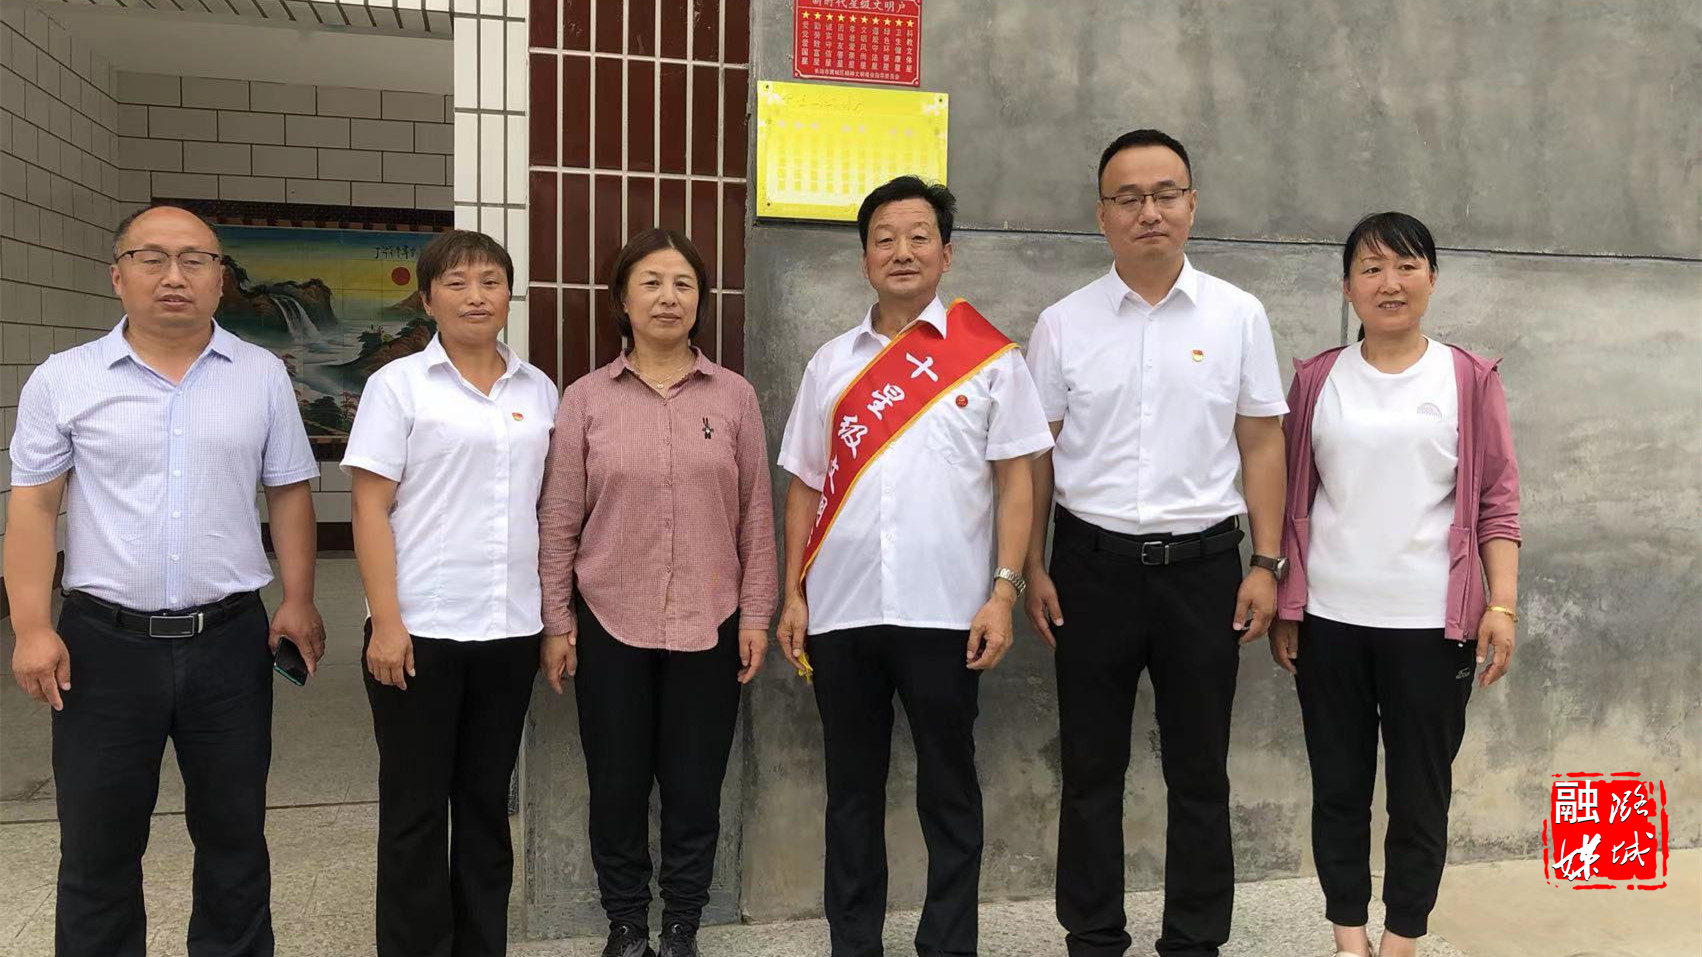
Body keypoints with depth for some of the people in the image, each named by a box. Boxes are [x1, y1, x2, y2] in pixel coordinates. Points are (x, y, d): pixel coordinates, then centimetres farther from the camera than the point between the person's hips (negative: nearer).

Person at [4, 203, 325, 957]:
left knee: (234, 833, 14)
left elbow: (289, 494, 6)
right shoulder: (63, 380, -1)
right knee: (97, 848, 11)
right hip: (105, 641, -1)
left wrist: (298, 600, 1)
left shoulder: (262, 376, 2)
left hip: (231, 640, 1)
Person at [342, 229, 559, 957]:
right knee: (416, 807, 6)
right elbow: (371, 509, -6)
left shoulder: (538, 390, 9)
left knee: (487, 800, 14)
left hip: (512, 627, 4)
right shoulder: (399, 384, -2)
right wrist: (385, 621, -14)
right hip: (422, 627, -3)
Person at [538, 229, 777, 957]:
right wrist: (556, 620, 0)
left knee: (695, 788, 9)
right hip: (610, 622, 0)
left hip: (708, 624, 0)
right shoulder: (585, 399, 0)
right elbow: (559, 520, 2)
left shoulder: (735, 397, 1)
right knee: (616, 786, 9)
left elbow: (756, 515, 3)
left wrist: (756, 613, 1)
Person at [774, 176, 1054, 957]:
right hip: (840, 610, 3)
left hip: (944, 610, -3)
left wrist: (1004, 590, -9)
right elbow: (805, 486, 12)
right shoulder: (831, 363, 11)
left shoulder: (988, 356, 2)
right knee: (851, 790, 12)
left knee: (947, 791, 8)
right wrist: (793, 595, 5)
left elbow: (1015, 479, 0)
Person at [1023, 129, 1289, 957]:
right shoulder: (1062, 323, 1)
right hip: (1092, 563, 0)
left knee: (1199, 773, 10)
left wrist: (1265, 564, -1)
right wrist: (1033, 568, 1)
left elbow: (1261, 444, 3)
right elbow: (1036, 454, 4)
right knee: (1091, 771, 10)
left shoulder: (1237, 316, 2)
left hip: (1202, 564, 0)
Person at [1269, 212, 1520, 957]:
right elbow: (1293, 502, 6)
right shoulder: (1316, 380, 4)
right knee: (1339, 786, 10)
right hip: (1330, 618, 2)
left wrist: (1503, 603, -8)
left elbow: (1497, 500, 0)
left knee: (1421, 793, 8)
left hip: (1431, 621, -1)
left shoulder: (1469, 379, 0)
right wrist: (1284, 606, 4)